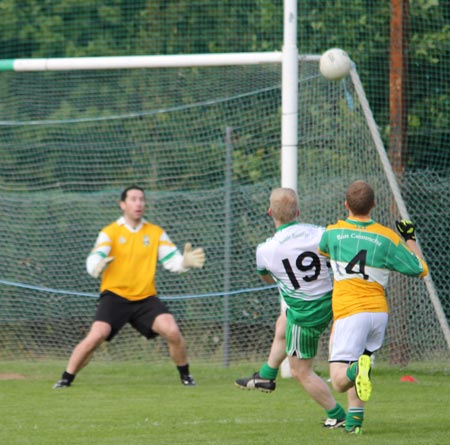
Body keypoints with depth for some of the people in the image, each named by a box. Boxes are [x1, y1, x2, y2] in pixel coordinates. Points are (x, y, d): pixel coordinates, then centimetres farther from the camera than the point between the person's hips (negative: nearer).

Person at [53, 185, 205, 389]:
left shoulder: (156, 233, 6)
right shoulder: (110, 232, -3)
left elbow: (173, 261, 4)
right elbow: (93, 261, -16)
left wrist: (185, 262, -20)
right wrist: (97, 266, -41)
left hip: (145, 297, 2)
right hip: (115, 295, -2)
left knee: (172, 331, -17)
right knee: (95, 337, -20)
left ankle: (185, 375, 5)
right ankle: (66, 378, -5)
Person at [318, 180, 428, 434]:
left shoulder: (333, 232, 3)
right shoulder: (387, 237, 1)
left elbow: (322, 250, 29)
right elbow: (420, 270, 8)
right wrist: (410, 239, 21)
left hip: (349, 312, -3)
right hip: (379, 311, 3)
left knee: (340, 381, -10)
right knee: (356, 367, 24)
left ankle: (357, 369, -41)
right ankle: (355, 419, 15)